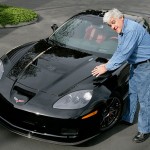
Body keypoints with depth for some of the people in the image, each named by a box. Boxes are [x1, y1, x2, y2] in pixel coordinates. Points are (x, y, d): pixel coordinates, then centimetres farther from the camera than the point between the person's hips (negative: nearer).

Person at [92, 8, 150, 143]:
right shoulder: (122, 31, 5)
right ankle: (128, 119, 37)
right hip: (135, 65, 10)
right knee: (132, 93, 20)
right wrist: (108, 64, 0)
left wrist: (107, 67, -23)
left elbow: (125, 53, -29)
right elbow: (119, 51, 12)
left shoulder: (132, 29, -27)